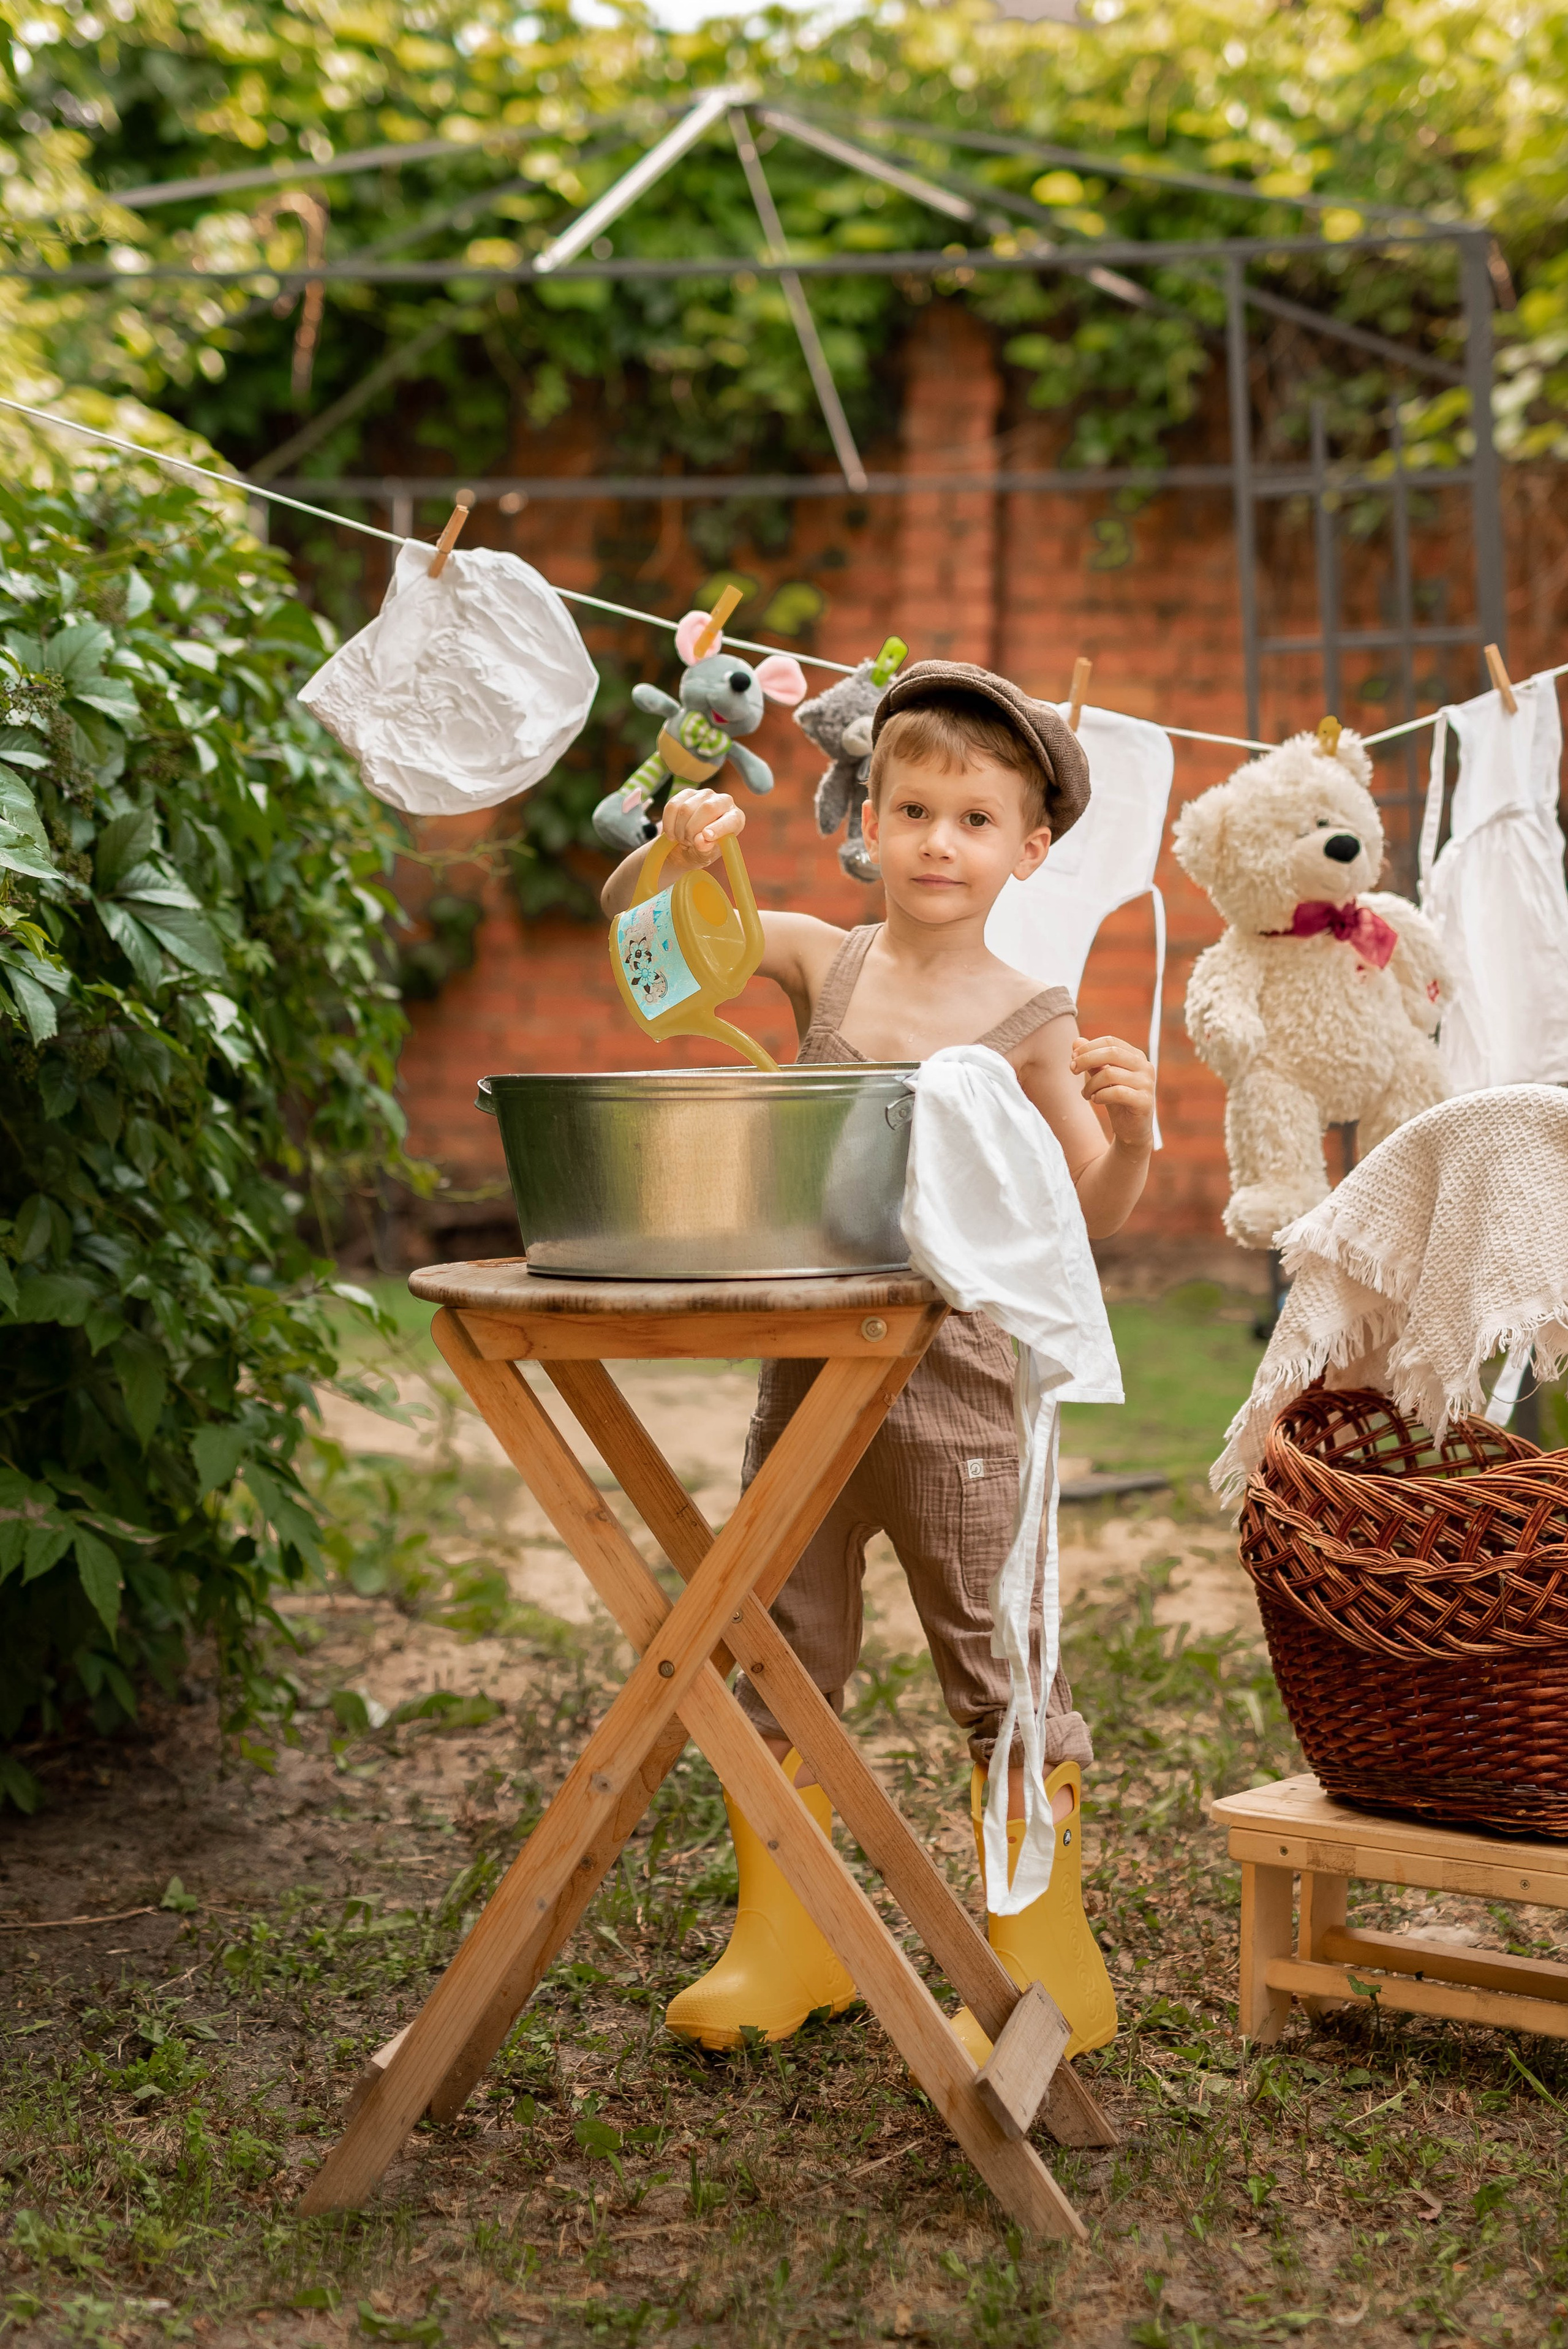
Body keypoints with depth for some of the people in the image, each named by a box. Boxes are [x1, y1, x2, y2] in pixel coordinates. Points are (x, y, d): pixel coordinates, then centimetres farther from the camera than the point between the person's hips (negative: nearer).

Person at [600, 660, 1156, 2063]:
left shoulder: (1027, 1023, -3)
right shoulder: (820, 959, 4)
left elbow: (1096, 1214, -2)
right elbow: (640, 920, 3)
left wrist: (1131, 1125, -22)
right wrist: (680, 843, -17)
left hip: (953, 1380, -4)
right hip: (808, 1366, 4)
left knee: (1000, 1661, 2)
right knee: (781, 1647, 12)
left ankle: (1051, 1965, 15)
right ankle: (782, 1945, 27)